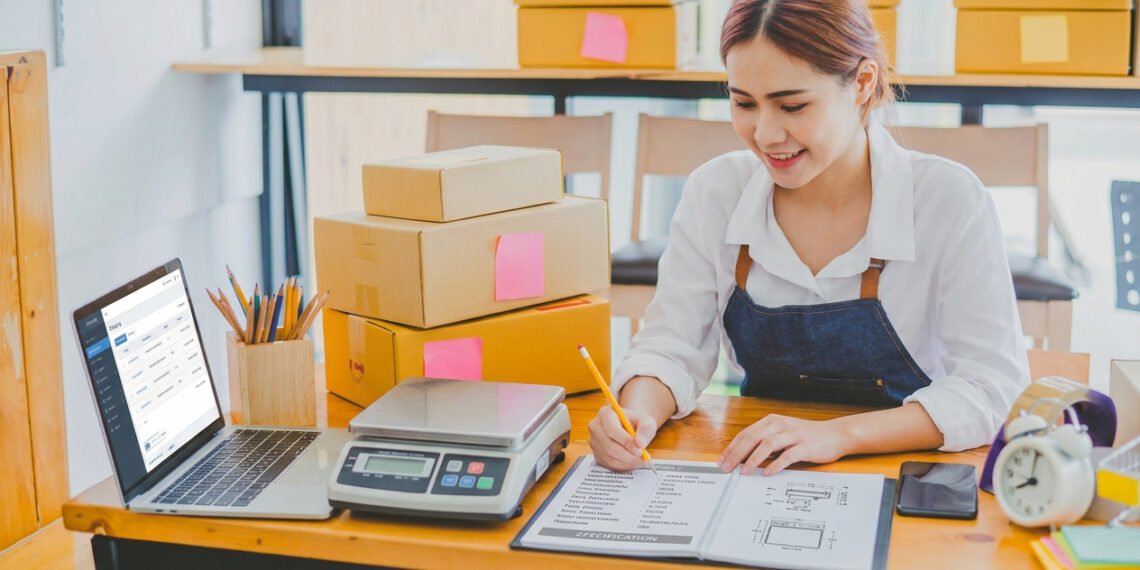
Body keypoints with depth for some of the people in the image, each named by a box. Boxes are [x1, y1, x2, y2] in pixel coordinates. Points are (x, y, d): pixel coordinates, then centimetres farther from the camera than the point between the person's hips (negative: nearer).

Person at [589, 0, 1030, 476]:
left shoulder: (949, 200, -14)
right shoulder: (714, 193, -4)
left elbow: (994, 384, -16)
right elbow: (673, 346, -1)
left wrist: (841, 434, -28)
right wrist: (639, 415, -23)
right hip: (759, 490, 2)